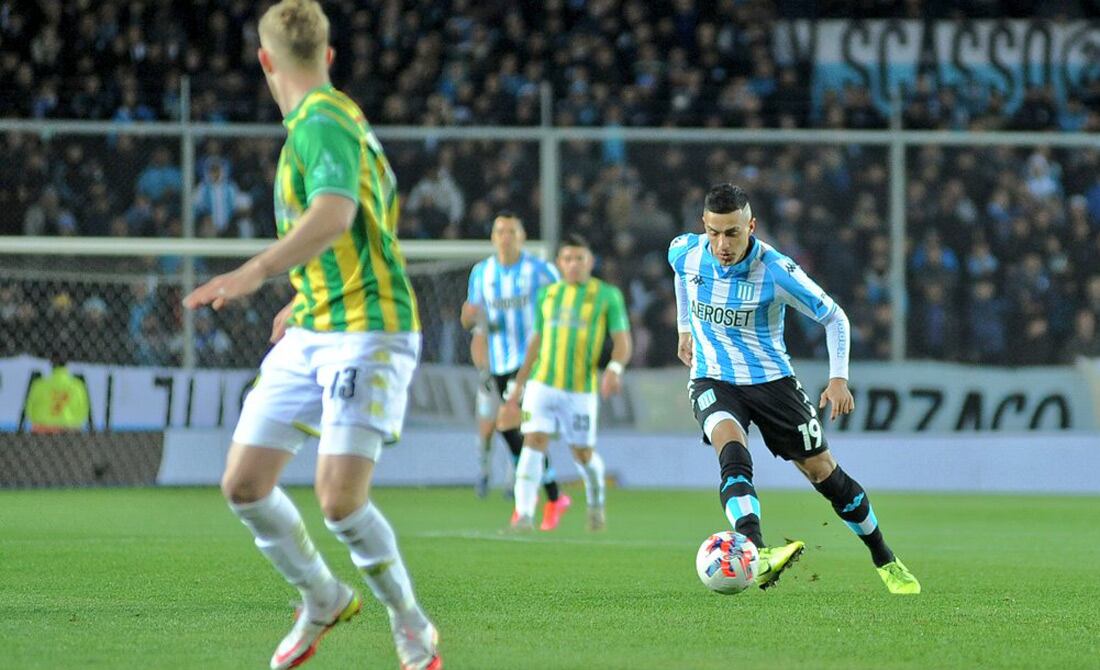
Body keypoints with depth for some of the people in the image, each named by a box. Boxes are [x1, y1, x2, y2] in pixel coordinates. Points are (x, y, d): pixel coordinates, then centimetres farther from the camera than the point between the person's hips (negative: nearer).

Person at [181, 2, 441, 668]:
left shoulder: (321, 121, -14)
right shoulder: (335, 118, 18)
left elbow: (334, 214, -33)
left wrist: (256, 272, -44)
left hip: (367, 329, -9)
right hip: (311, 333, 9)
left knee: (340, 497, -17)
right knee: (245, 483, 2)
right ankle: (323, 599, 22)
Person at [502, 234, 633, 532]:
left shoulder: (607, 295, 2)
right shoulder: (548, 294, 13)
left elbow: (622, 340, -2)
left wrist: (614, 369, -23)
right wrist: (518, 387, 19)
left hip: (581, 390, -2)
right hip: (542, 384, 2)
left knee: (583, 453, 6)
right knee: (534, 442, -14)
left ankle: (595, 501, 36)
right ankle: (524, 514, -19)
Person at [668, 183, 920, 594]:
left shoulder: (776, 271, -22)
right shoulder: (685, 252, -12)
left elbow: (834, 317, -9)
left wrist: (839, 378, -20)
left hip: (771, 379, -1)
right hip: (713, 381, 1)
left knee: (823, 471, 5)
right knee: (733, 453, -30)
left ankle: (885, 561, 27)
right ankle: (756, 557, -49)